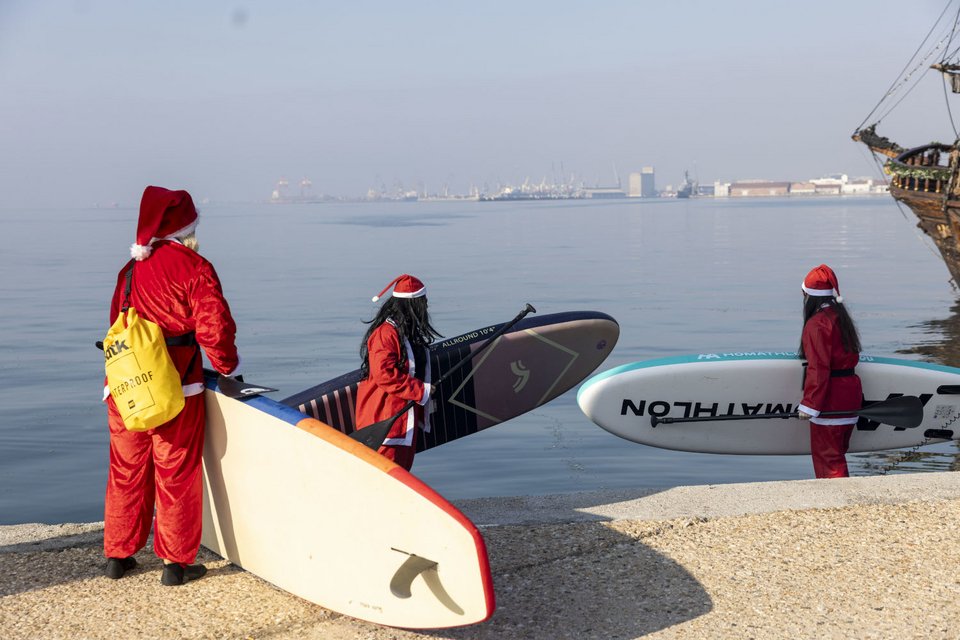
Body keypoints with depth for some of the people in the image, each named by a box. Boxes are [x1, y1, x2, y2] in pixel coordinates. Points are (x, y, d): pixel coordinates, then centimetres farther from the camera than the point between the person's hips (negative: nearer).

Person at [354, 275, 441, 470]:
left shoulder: (411, 331, 12)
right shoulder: (385, 333, -19)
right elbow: (384, 375, -25)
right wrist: (421, 390, -21)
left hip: (407, 414, 10)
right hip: (384, 417, -10)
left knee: (402, 465, 15)